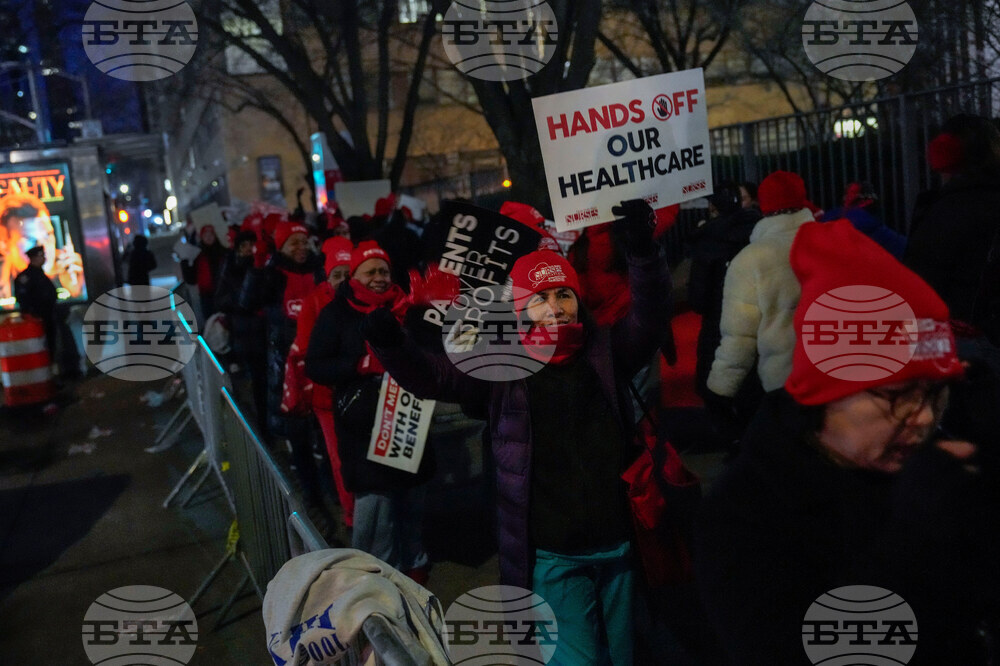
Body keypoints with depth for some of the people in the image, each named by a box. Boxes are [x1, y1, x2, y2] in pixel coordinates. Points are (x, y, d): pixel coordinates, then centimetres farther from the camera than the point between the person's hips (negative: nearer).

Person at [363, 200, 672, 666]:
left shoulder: (605, 351, 2)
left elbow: (649, 317, -9)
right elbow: (432, 377, -6)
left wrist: (642, 252, -25)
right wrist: (388, 343, -24)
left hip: (618, 544, 3)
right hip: (553, 557, -3)